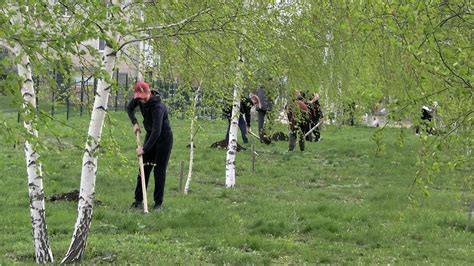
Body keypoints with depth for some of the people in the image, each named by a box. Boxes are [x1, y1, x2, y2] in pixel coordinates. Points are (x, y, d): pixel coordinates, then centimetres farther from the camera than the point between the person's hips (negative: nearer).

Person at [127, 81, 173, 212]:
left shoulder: (158, 107, -33)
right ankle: (138, 200, 8)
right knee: (144, 168, 4)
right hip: (150, 136, 7)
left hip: (164, 138, -7)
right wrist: (135, 123, -4)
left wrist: (144, 148, -36)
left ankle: (158, 203, -1)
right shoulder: (139, 99, -10)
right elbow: (129, 108, 12)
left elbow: (157, 131, -38)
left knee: (159, 170, -7)